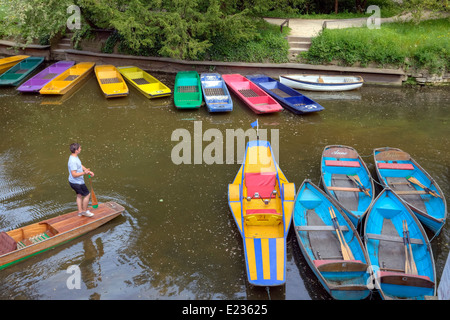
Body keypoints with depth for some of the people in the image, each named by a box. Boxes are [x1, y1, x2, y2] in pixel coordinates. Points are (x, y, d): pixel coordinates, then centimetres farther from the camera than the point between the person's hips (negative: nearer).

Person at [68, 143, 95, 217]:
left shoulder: (75, 157, 3)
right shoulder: (73, 161, -30)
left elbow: (80, 165, 17)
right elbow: (74, 175, -31)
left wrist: (89, 171, 12)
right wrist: (84, 173, -37)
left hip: (74, 181, 10)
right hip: (77, 183, -10)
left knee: (79, 195, 21)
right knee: (87, 195, 4)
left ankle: (80, 211, 33)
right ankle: (84, 211, 18)